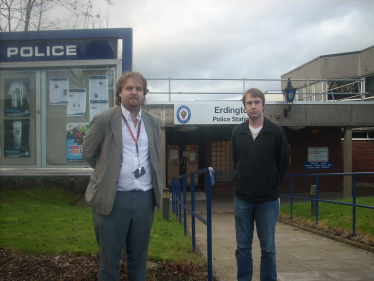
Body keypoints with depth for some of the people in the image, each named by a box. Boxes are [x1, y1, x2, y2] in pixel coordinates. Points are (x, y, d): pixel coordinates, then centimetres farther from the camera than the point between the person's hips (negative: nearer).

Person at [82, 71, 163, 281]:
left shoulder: (154, 122, 7)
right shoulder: (104, 119, -4)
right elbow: (88, 152, 4)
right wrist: (108, 173, 9)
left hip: (145, 198, 3)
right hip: (113, 198, -3)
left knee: (139, 258, 14)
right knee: (109, 260, 6)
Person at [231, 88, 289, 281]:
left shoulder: (277, 132, -3)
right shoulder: (237, 132, 4)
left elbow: (283, 164, 4)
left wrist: (271, 187, 7)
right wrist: (242, 184, 8)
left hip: (268, 200, -2)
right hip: (242, 199, 2)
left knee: (268, 248, 6)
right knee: (243, 247, 8)